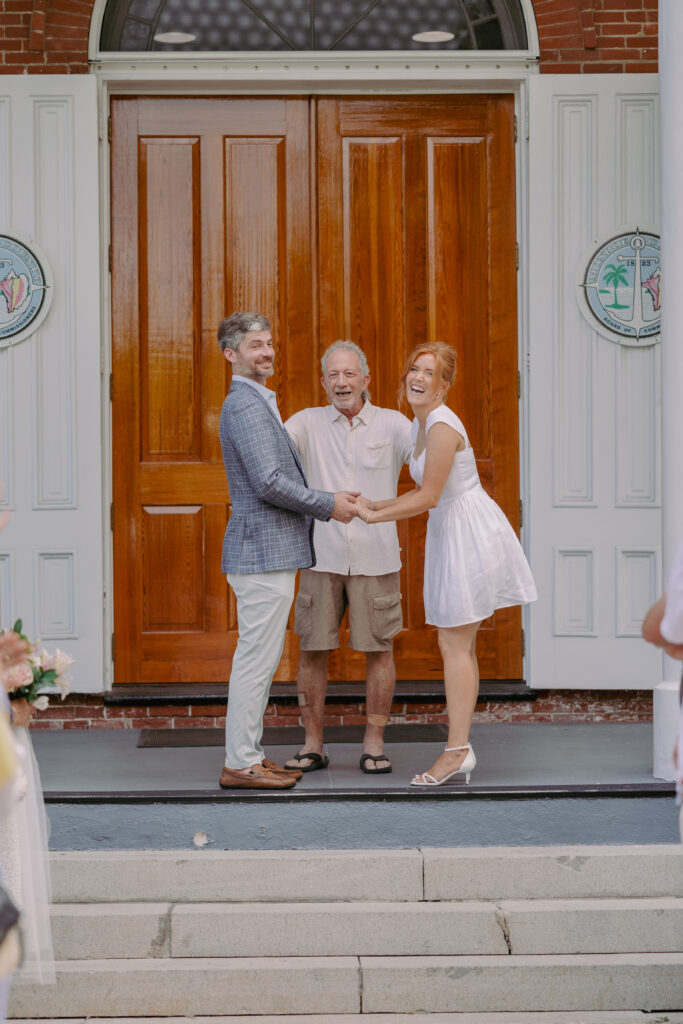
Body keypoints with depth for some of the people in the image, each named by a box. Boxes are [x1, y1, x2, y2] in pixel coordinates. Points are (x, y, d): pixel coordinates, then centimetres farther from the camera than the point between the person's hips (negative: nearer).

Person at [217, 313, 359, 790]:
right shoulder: (246, 406, -14)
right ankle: (240, 764, -1)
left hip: (270, 551, 11)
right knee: (257, 657, -6)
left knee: (262, 658, 14)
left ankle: (249, 754, 20)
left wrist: (328, 498, 16)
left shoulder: (258, 403, 20)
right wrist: (328, 504, -12)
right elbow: (270, 483, -22)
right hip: (263, 552, -11)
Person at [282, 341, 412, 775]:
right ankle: (313, 746, 12)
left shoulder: (392, 424, 2)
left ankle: (374, 744, 14)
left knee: (379, 649, 3)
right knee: (312, 650, 2)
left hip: (375, 558, -1)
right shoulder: (308, 423, 5)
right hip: (322, 557, 1)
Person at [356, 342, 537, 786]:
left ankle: (458, 749, -5)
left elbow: (428, 497, -20)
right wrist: (377, 506, 12)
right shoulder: (420, 424, 12)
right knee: (460, 645, 10)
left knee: (454, 644, -8)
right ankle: (461, 750, 14)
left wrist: (373, 515, -12)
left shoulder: (442, 426, -18)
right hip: (450, 533, 10)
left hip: (470, 533, -10)